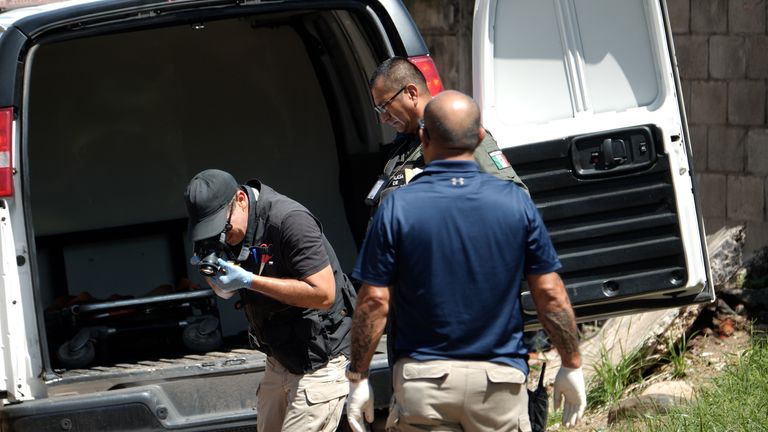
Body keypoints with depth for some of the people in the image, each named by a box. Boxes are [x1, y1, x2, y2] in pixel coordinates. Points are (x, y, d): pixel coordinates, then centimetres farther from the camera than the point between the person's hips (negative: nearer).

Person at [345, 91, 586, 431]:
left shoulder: (397, 207, -7)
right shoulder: (516, 202, -2)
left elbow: (374, 301, -6)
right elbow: (550, 294, 0)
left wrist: (357, 377, 3)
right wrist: (572, 365, 11)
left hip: (423, 378, -1)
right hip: (500, 378, 1)